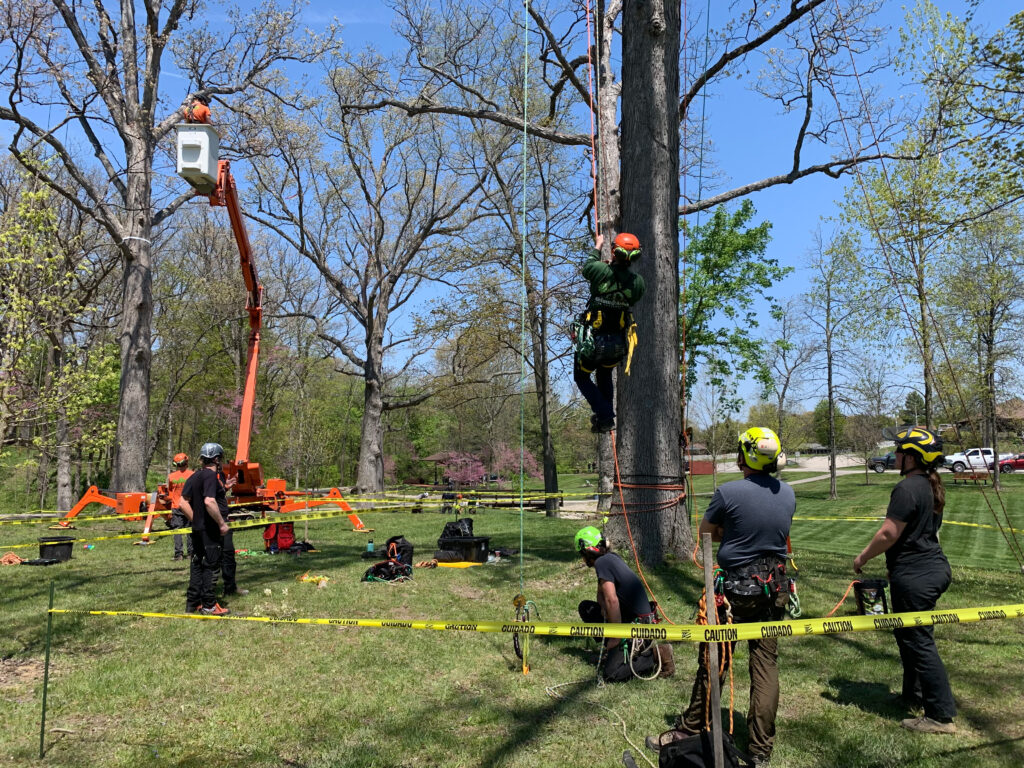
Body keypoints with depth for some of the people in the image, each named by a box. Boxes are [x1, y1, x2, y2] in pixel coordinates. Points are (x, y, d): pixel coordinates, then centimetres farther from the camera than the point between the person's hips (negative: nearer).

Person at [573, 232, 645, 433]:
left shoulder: (602, 271, -20)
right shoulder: (637, 282, -9)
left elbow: (587, 268, 4)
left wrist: (597, 247, 23)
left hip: (592, 341, -4)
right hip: (618, 345, 4)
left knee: (581, 377, 18)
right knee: (604, 375, 32)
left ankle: (605, 418, 6)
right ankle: (607, 416, 33)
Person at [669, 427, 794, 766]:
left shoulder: (729, 492, -18)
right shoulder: (788, 494, 0)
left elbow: (705, 532, -4)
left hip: (734, 588, -4)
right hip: (774, 588, 5)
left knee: (713, 662, 8)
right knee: (766, 664, 10)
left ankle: (691, 732, 23)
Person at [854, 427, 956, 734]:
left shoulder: (907, 488, -20)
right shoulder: (932, 487, 11)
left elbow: (888, 534, -22)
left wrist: (863, 557, -7)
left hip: (914, 575, -10)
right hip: (934, 568, 10)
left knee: (919, 642, -3)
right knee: (907, 634, 23)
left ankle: (941, 715, 1)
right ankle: (914, 692, 36)